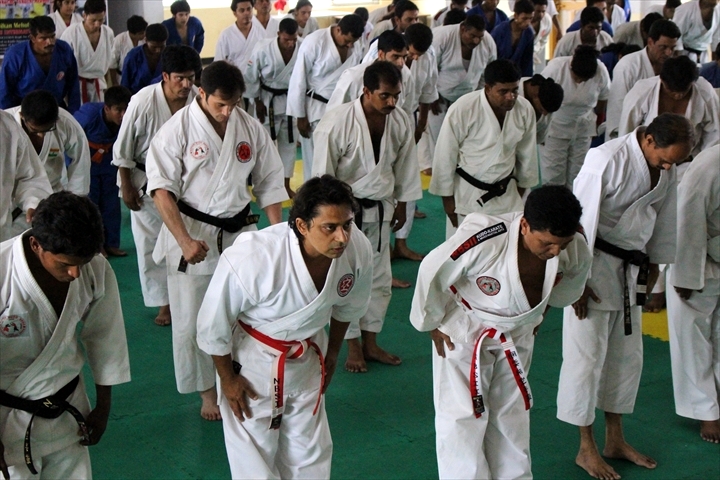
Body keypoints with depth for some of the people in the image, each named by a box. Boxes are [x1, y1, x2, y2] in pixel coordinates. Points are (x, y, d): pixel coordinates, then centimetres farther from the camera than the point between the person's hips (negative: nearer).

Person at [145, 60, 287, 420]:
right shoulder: (179, 128, -11)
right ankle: (207, 391, 23)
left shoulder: (251, 128, 1)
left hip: (239, 232, 3)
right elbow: (162, 188, -12)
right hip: (192, 232, -3)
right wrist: (184, 240, -20)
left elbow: (269, 183, 8)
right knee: (192, 320, 4)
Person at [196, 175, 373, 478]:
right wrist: (227, 378, -8)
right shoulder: (250, 260, -38)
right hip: (253, 359, -4)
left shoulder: (358, 251, -23)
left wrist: (332, 354, 13)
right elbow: (213, 323, -21)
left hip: (307, 358, 4)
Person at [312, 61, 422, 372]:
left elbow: (405, 166, 8)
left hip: (379, 209, 6)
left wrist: (401, 204, 13)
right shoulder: (337, 122, -22)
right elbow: (323, 172, -16)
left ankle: (370, 343, 29)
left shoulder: (401, 122, -6)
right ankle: (353, 346, 17)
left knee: (379, 278, 14)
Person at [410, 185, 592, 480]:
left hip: (517, 337, 5)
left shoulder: (576, 251, -23)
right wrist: (432, 323, -11)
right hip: (464, 334, -5)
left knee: (512, 418, 19)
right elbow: (431, 273, -25)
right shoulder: (483, 241, -40)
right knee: (462, 421, 1)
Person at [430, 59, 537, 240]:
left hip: (506, 193, 4)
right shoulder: (462, 109, -23)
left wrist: (522, 189, 15)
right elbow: (445, 156, -14)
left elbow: (527, 155, 6)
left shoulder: (525, 110, -9)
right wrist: (447, 197, -7)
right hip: (468, 193, -4)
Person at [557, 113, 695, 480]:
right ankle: (586, 449, 14)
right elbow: (582, 218, -22)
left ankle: (615, 439, 31)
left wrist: (654, 265, 17)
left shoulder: (665, 168, -1)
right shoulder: (606, 160, -24)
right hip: (595, 266, -7)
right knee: (587, 355, 0)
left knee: (627, 355, 15)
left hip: (631, 270, 8)